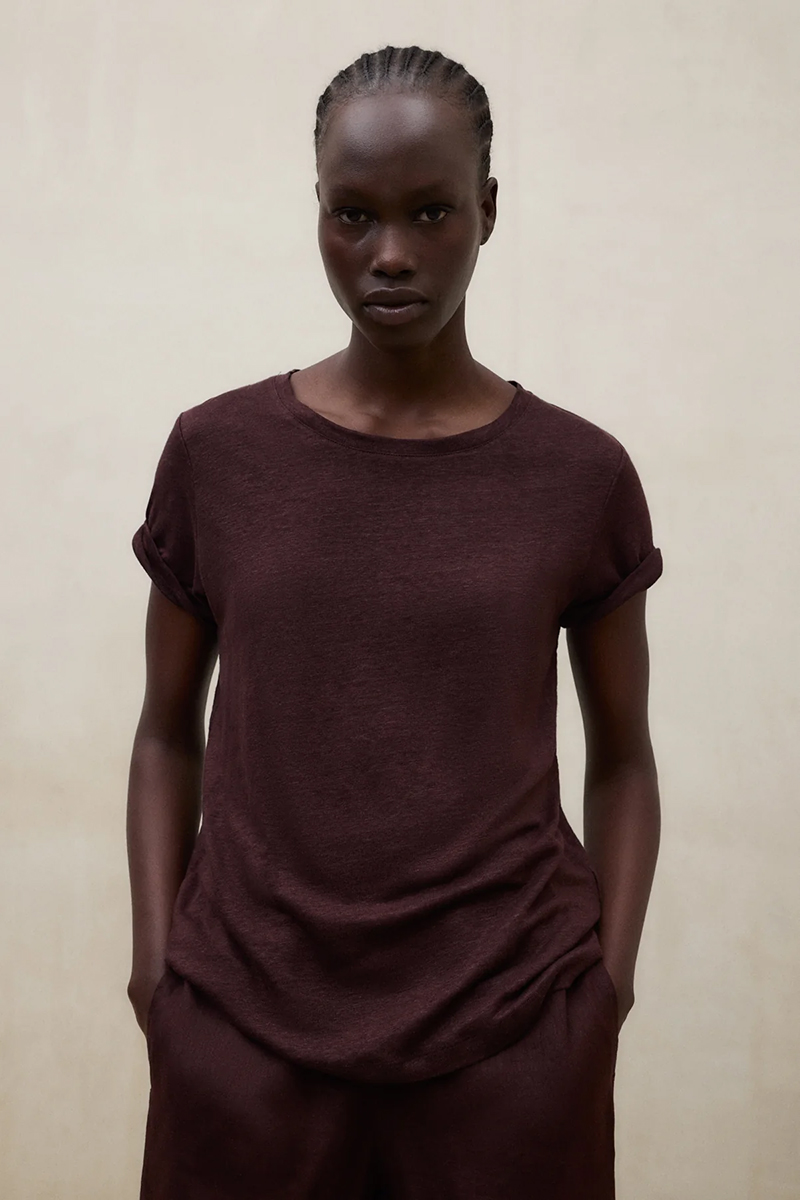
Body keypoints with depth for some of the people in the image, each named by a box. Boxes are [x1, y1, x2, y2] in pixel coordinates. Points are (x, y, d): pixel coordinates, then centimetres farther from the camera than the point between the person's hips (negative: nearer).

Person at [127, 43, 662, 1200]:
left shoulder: (581, 474, -2)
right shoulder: (216, 454, -1)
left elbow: (622, 757, 5)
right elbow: (169, 734, 6)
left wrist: (609, 983, -3)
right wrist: (154, 959, -2)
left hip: (512, 1028, 0)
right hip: (242, 1020, 1)